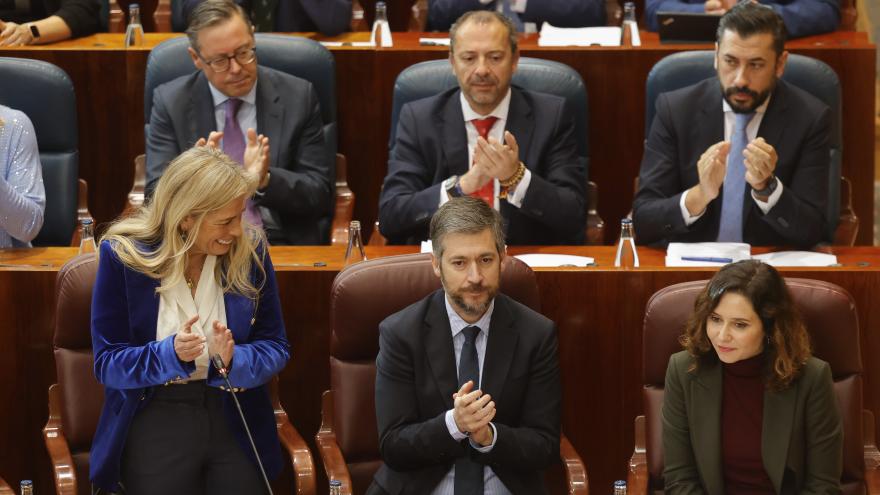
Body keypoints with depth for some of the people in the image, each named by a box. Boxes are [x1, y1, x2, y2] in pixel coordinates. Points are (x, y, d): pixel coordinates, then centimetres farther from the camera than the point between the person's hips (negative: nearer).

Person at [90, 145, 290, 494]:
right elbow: (107, 363, -10)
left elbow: (275, 347, 0)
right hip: (153, 423, -2)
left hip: (235, 422, 2)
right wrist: (171, 354, -28)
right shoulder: (123, 256, -11)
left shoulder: (250, 250, -5)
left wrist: (234, 360, -22)